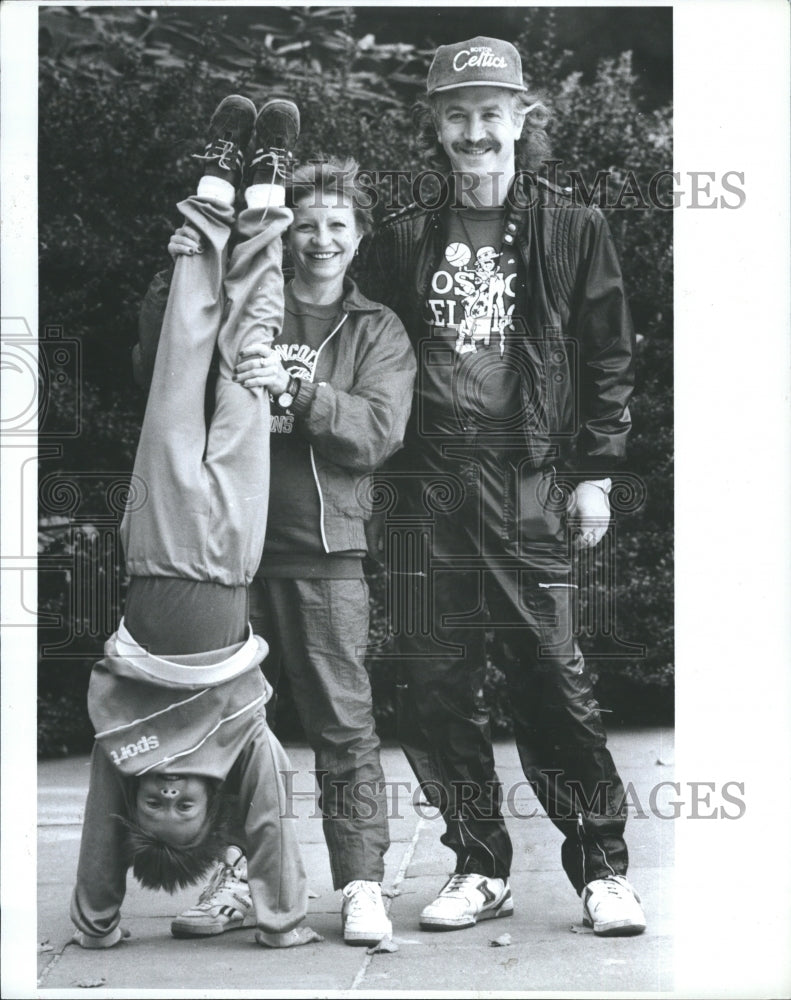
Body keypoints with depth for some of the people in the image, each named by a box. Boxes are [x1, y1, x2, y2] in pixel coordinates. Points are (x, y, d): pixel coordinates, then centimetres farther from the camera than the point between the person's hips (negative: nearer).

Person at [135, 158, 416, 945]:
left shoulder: (378, 332, 12)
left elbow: (378, 430, -3)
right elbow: (160, 368, 6)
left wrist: (295, 388, -18)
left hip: (325, 553, -1)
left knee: (343, 724, -3)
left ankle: (362, 886, 3)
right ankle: (226, 879, 15)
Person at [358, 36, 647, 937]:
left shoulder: (572, 231, 6)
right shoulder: (403, 239, 13)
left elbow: (609, 358, 6)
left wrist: (594, 472, 1)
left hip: (524, 482, -3)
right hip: (427, 487, 3)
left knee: (552, 678, -4)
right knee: (435, 687, 3)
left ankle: (601, 869, 9)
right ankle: (480, 868, 16)